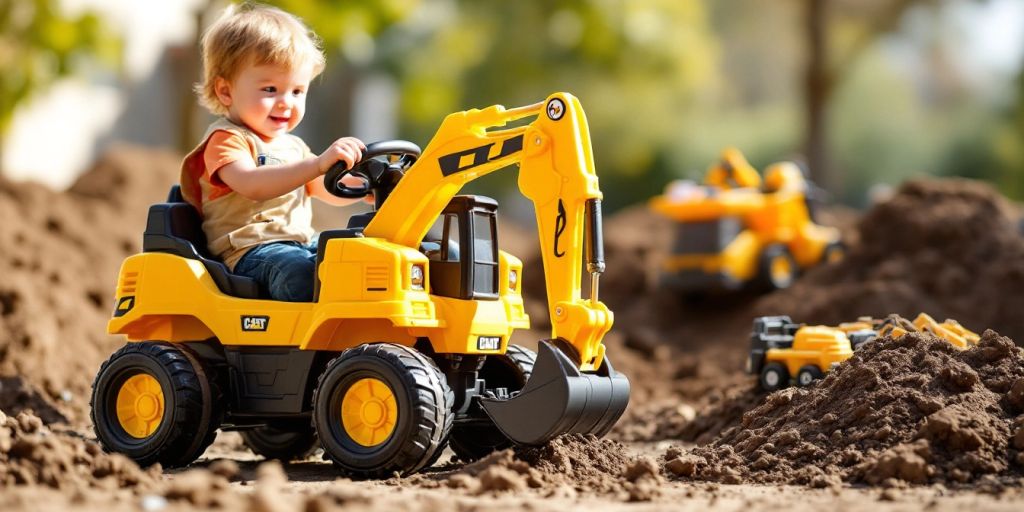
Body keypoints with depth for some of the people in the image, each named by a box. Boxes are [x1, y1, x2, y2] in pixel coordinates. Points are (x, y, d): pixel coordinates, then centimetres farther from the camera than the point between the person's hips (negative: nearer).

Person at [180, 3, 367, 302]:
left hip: (303, 245, 9)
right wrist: (319, 164, -37)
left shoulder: (292, 147, 25)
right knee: (300, 271, -38)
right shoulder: (226, 140, -5)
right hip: (252, 254, -9)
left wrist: (365, 183, 3)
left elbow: (331, 192, 27)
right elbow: (251, 185, -26)